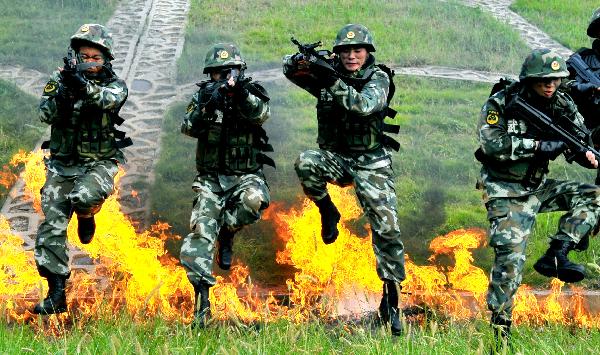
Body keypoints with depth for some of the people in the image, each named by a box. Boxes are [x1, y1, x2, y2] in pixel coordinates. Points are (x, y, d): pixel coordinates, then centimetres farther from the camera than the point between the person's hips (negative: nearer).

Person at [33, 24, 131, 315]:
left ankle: (86, 216, 3)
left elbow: (108, 99, -25)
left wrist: (83, 85, -45)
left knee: (84, 196, -35)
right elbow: (46, 114, -8)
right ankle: (56, 295, 2)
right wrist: (63, 90, -27)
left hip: (99, 164, -2)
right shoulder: (59, 80, 4)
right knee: (51, 228, -6)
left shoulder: (115, 85, -2)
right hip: (62, 165, 3)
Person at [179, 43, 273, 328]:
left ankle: (226, 231, -4)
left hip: (246, 175, -1)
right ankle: (201, 301, -13)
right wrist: (206, 107, -28)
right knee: (200, 233, -15)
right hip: (210, 180, 1)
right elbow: (189, 128, -9)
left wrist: (241, 92, -37)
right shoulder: (203, 96, 5)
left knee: (255, 200, -35)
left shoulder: (253, 94, 2)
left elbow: (261, 115, -20)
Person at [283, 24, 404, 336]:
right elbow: (288, 68, 2)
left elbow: (364, 105, -25)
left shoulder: (378, 79, -6)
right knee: (305, 163, -32)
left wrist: (332, 83, -35)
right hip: (334, 157, 2)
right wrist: (300, 61, -22)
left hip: (371, 163, -2)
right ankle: (327, 213, -6)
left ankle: (391, 297, 1)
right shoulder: (328, 74, 3)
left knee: (386, 229, -9)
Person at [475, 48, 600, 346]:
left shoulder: (561, 105, 0)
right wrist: (540, 146, -29)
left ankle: (556, 255, -13)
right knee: (510, 257, -14)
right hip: (506, 193, -6)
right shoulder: (501, 103, -14)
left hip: (539, 187, 6)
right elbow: (493, 143, -26)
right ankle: (500, 328, -7)